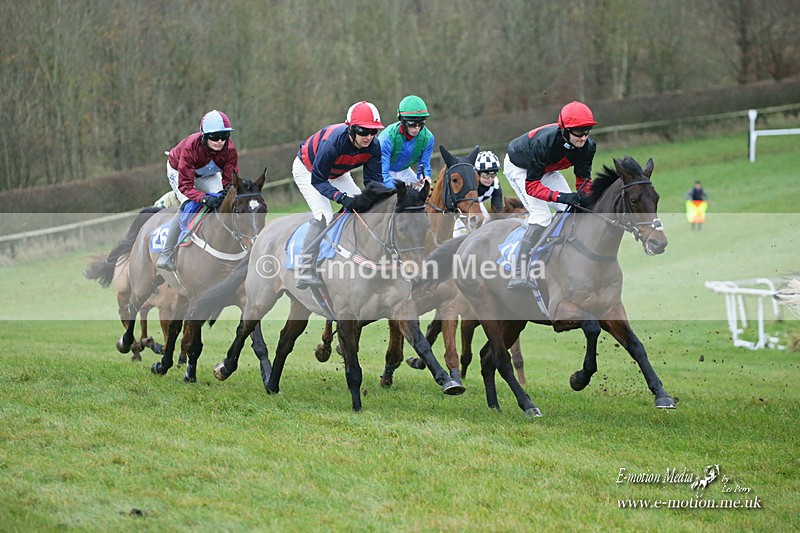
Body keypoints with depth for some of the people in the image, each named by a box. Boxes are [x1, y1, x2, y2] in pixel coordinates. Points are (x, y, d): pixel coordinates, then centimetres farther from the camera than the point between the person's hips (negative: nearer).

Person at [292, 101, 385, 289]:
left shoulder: (373, 146, -24)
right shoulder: (332, 142, -42)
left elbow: (374, 179, -16)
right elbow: (318, 180, -34)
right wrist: (342, 198, -46)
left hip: (336, 173, 7)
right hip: (307, 169, -7)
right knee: (323, 216, -24)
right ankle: (306, 272, -23)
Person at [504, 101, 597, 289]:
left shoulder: (587, 146, -24)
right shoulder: (544, 142, -42)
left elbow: (583, 179, -11)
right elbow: (531, 185, -39)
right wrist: (560, 196, -51)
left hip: (546, 170, 7)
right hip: (519, 168, -7)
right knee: (541, 216, -23)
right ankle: (519, 275, -26)